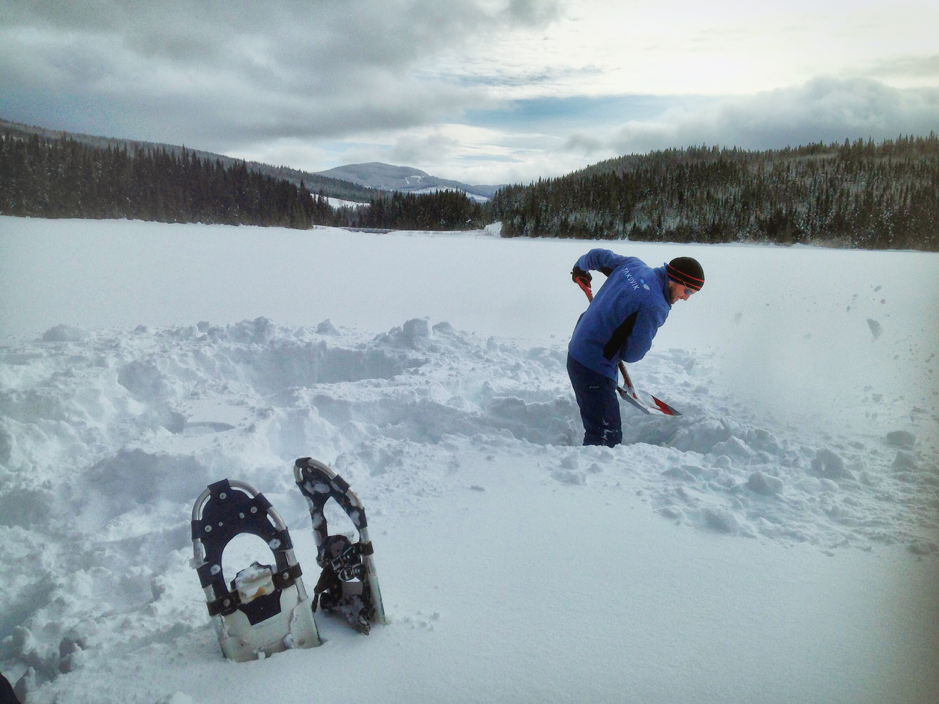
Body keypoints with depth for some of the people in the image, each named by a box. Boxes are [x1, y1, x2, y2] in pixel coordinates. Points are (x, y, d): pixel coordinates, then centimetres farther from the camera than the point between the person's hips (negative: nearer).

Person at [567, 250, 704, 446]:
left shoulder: (632, 264, 3)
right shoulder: (655, 307, -22)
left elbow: (598, 255, 21)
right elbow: (632, 354, -13)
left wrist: (580, 268, 42)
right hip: (594, 369, -10)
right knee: (607, 438, -9)